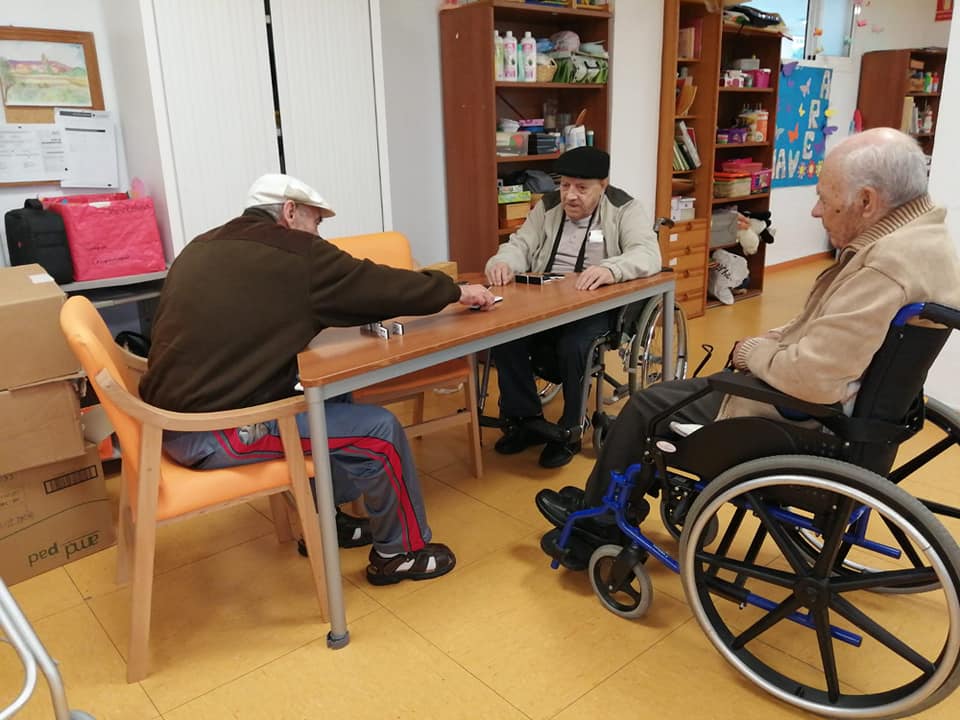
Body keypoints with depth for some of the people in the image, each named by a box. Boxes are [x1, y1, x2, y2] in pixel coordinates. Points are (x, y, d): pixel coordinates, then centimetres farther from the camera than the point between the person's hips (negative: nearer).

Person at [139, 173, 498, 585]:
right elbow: (384, 285, -6)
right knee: (380, 430, -4)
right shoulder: (295, 253, -12)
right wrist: (457, 291, 11)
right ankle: (400, 551, 16)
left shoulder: (203, 247, 13)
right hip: (213, 432, -9)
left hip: (177, 415, 9)